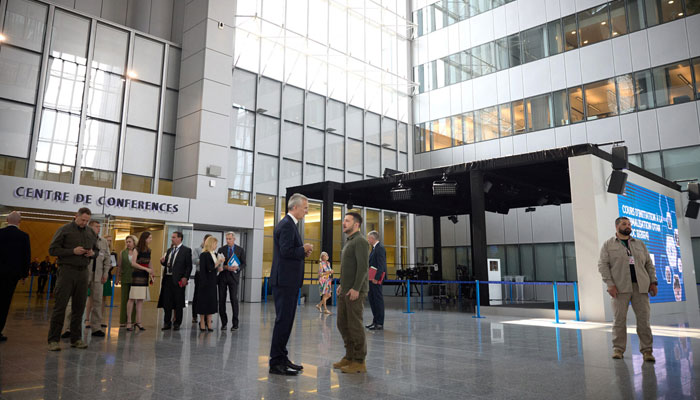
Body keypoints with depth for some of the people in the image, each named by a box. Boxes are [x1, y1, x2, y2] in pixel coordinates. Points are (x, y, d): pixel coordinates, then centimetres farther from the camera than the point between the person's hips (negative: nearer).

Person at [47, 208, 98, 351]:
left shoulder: (91, 233, 13)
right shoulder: (64, 230, -1)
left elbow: (96, 250, 23)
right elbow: (52, 249, -4)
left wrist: (92, 253, 0)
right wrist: (73, 251, -16)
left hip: (83, 273, 5)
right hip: (67, 270, -5)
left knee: (79, 307, 8)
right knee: (60, 305, -4)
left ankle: (76, 338, 16)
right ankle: (53, 340, 3)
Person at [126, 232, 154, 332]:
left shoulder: (148, 250, 13)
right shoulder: (137, 249, -5)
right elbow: (133, 263, -14)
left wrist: (151, 274, 9)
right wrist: (146, 269, -18)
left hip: (145, 276, 6)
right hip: (137, 275, -6)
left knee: (141, 299, 6)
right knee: (132, 298, -4)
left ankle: (138, 321, 10)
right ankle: (128, 322, 0)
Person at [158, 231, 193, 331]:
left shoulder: (186, 250, -3)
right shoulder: (169, 250, 17)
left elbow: (189, 266, -7)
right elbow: (166, 264, 21)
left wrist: (185, 277, -15)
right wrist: (163, 261, 0)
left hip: (178, 280, -6)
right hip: (167, 278, 6)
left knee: (178, 303, 2)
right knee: (166, 302, 9)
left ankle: (177, 324, 11)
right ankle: (167, 323, 19)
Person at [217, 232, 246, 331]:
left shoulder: (240, 250, 6)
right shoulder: (221, 250, 8)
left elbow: (243, 264, 5)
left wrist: (237, 268, -14)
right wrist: (226, 267, -13)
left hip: (233, 277, -2)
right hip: (222, 277, 2)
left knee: (234, 299, -5)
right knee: (221, 300, 2)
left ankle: (235, 323, 2)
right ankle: (224, 322, 12)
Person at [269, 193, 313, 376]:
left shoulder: (289, 224, 19)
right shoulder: (287, 225, -14)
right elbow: (286, 251, -24)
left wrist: (303, 252, 7)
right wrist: (304, 249, -10)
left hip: (288, 281, 11)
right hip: (285, 281, -11)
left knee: (285, 320, 14)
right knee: (283, 320, -5)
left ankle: (281, 358, 22)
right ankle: (276, 362, 2)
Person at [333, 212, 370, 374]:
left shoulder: (360, 241, -11)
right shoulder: (348, 242, 20)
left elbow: (363, 266, -20)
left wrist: (356, 288, -24)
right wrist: (342, 284, 19)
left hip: (356, 291, -10)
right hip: (345, 291, 10)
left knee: (355, 325, -5)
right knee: (342, 324, 12)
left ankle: (359, 362, 3)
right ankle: (349, 357, 22)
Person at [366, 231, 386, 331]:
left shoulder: (380, 248, -13)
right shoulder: (374, 248, 18)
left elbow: (381, 265, -20)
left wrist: (376, 278, -24)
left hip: (376, 279, -10)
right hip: (372, 278, 10)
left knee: (378, 299, -5)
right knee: (372, 299, 14)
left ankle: (380, 324, 1)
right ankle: (375, 321, 22)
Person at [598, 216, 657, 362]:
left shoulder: (640, 244, 20)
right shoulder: (608, 245, 7)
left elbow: (649, 264, 19)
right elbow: (603, 265, 0)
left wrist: (653, 282, 6)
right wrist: (610, 284, -11)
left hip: (640, 287, 3)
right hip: (620, 288, -3)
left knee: (644, 319, -1)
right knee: (619, 319, -2)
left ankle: (646, 350, 5)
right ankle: (618, 349, 5)